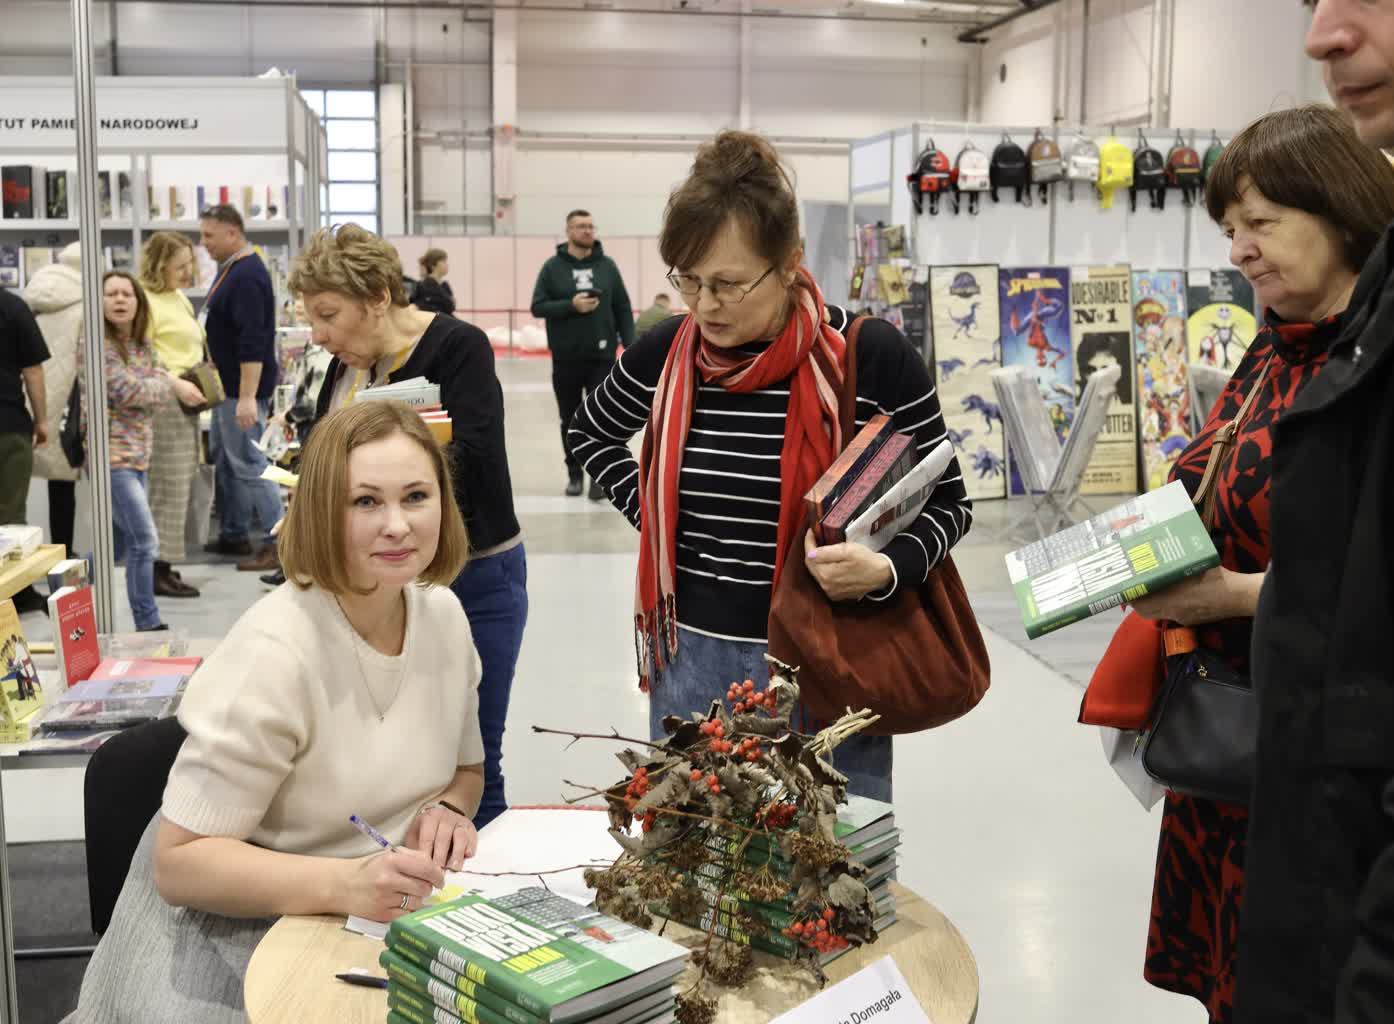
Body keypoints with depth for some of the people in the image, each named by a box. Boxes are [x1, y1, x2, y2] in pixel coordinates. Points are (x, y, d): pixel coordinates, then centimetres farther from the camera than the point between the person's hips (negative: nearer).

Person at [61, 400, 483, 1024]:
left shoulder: (443, 616, -4)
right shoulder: (275, 651, -23)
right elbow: (180, 861, -22)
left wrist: (449, 809, -9)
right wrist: (344, 884, -35)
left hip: (381, 912, 6)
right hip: (234, 928, -5)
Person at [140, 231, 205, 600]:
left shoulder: (180, 298, 19)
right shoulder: (147, 301, -12)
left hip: (186, 404, 10)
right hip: (166, 404, -10)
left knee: (179, 486, 11)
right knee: (170, 488, -7)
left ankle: (164, 567, 17)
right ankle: (160, 570, -1)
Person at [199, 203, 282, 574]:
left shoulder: (247, 276, -19)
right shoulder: (230, 269, 13)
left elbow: (253, 342, -26)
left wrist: (248, 396, -29)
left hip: (243, 388, -10)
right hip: (227, 386, 10)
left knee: (248, 464, -7)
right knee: (224, 460, 16)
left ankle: (280, 542, -2)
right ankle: (234, 536, 26)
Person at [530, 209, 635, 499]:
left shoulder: (607, 266, 5)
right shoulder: (553, 267, 1)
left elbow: (623, 309, 6)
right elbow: (538, 307, -3)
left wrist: (630, 347, 0)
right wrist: (571, 305, -17)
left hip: (602, 357, 0)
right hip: (565, 358, 0)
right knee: (570, 420, 10)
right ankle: (574, 473, 22)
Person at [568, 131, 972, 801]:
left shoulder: (872, 357, -12)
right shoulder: (666, 352, -2)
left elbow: (947, 502, -2)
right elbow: (590, 434, 19)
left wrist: (887, 568, -21)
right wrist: (651, 512, 4)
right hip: (693, 658, 3)